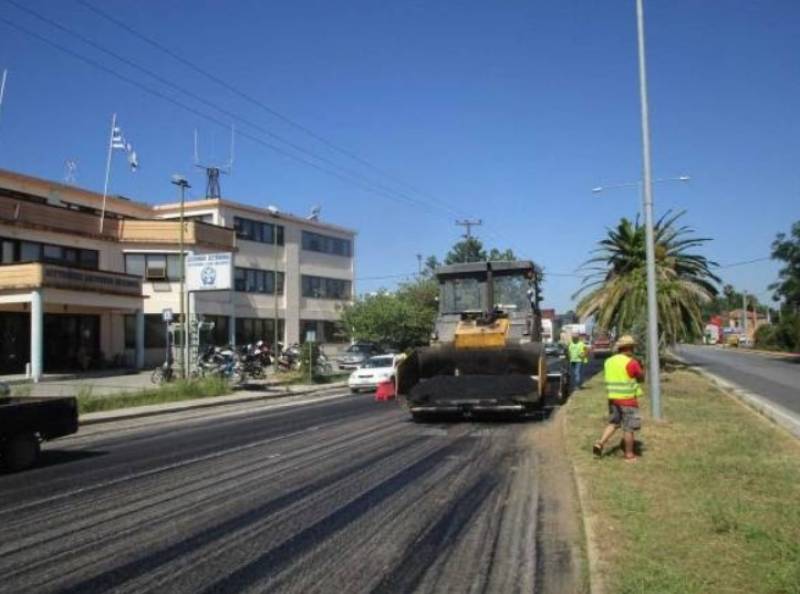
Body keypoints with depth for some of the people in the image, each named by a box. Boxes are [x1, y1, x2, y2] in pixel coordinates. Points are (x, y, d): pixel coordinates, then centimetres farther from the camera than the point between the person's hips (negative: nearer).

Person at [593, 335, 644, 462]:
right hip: (628, 399, -6)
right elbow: (641, 378, -4)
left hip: (613, 398, 6)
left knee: (613, 423, 18)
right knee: (628, 428, 4)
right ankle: (629, 455, 13)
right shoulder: (631, 363, -15)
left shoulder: (609, 361, 7)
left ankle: (600, 443, 4)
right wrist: (641, 368, 14)